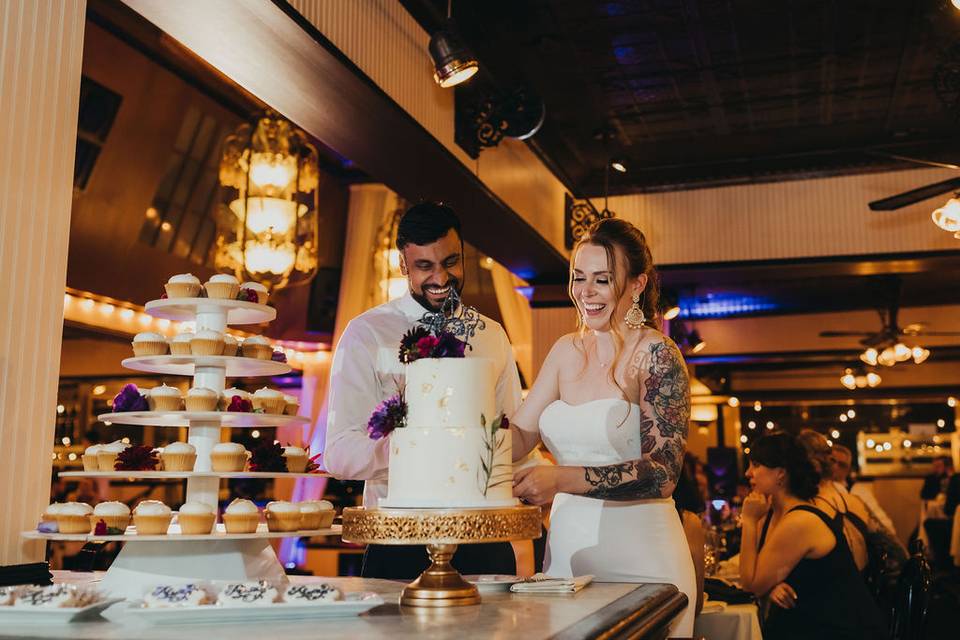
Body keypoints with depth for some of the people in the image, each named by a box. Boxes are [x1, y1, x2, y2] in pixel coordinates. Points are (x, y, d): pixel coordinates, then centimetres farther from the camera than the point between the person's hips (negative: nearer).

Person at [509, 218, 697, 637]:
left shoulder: (656, 355, -10)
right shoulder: (566, 350, 8)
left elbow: (663, 469, -17)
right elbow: (519, 435, 6)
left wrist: (562, 480, -25)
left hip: (637, 553, -5)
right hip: (567, 547, 6)